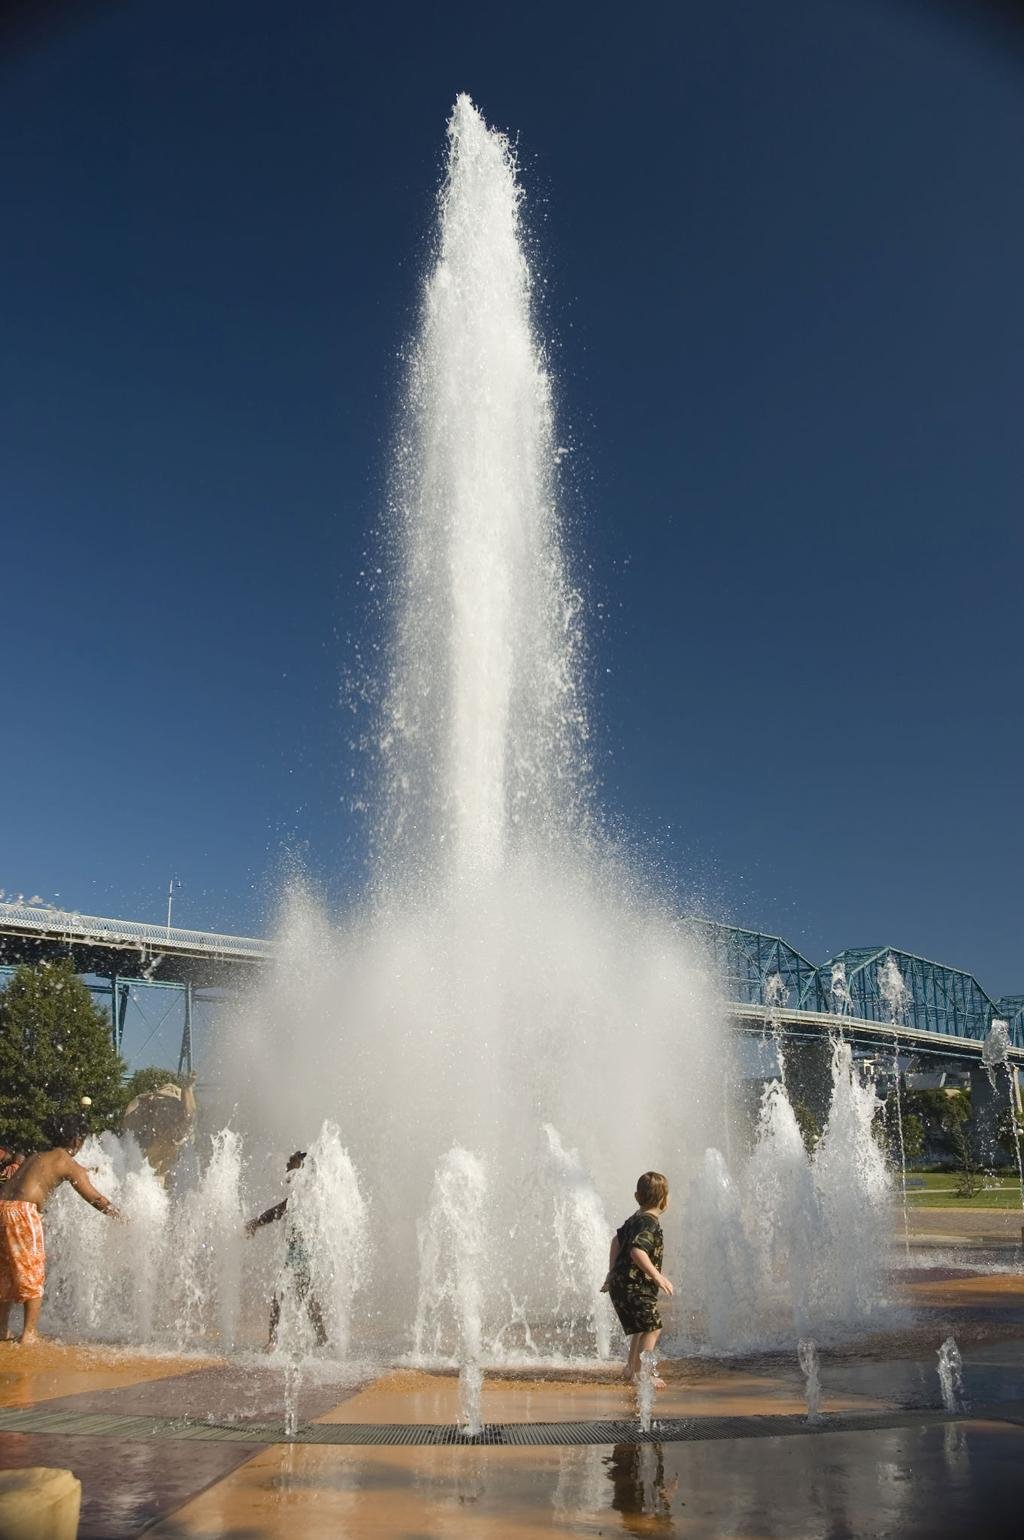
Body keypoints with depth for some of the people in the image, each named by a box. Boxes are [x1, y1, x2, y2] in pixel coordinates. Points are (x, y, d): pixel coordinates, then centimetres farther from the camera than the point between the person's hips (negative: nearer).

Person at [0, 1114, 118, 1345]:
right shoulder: (70, 1165, 2)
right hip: (22, 1211, -7)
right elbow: (96, 1199, 3)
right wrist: (120, 1217, 15)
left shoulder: (37, 1156, 22)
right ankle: (29, 1334, 5)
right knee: (33, 1274, 5)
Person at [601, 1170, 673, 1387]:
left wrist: (612, 1272, 30)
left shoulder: (635, 1219, 14)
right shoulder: (650, 1223, -18)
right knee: (652, 1327, -7)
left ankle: (631, 1367, 33)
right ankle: (641, 1373, -6)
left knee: (643, 1327, 22)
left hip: (622, 1282, 10)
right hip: (634, 1286, -10)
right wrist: (657, 1275, -28)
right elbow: (637, 1251, -32)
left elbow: (617, 1240, 26)